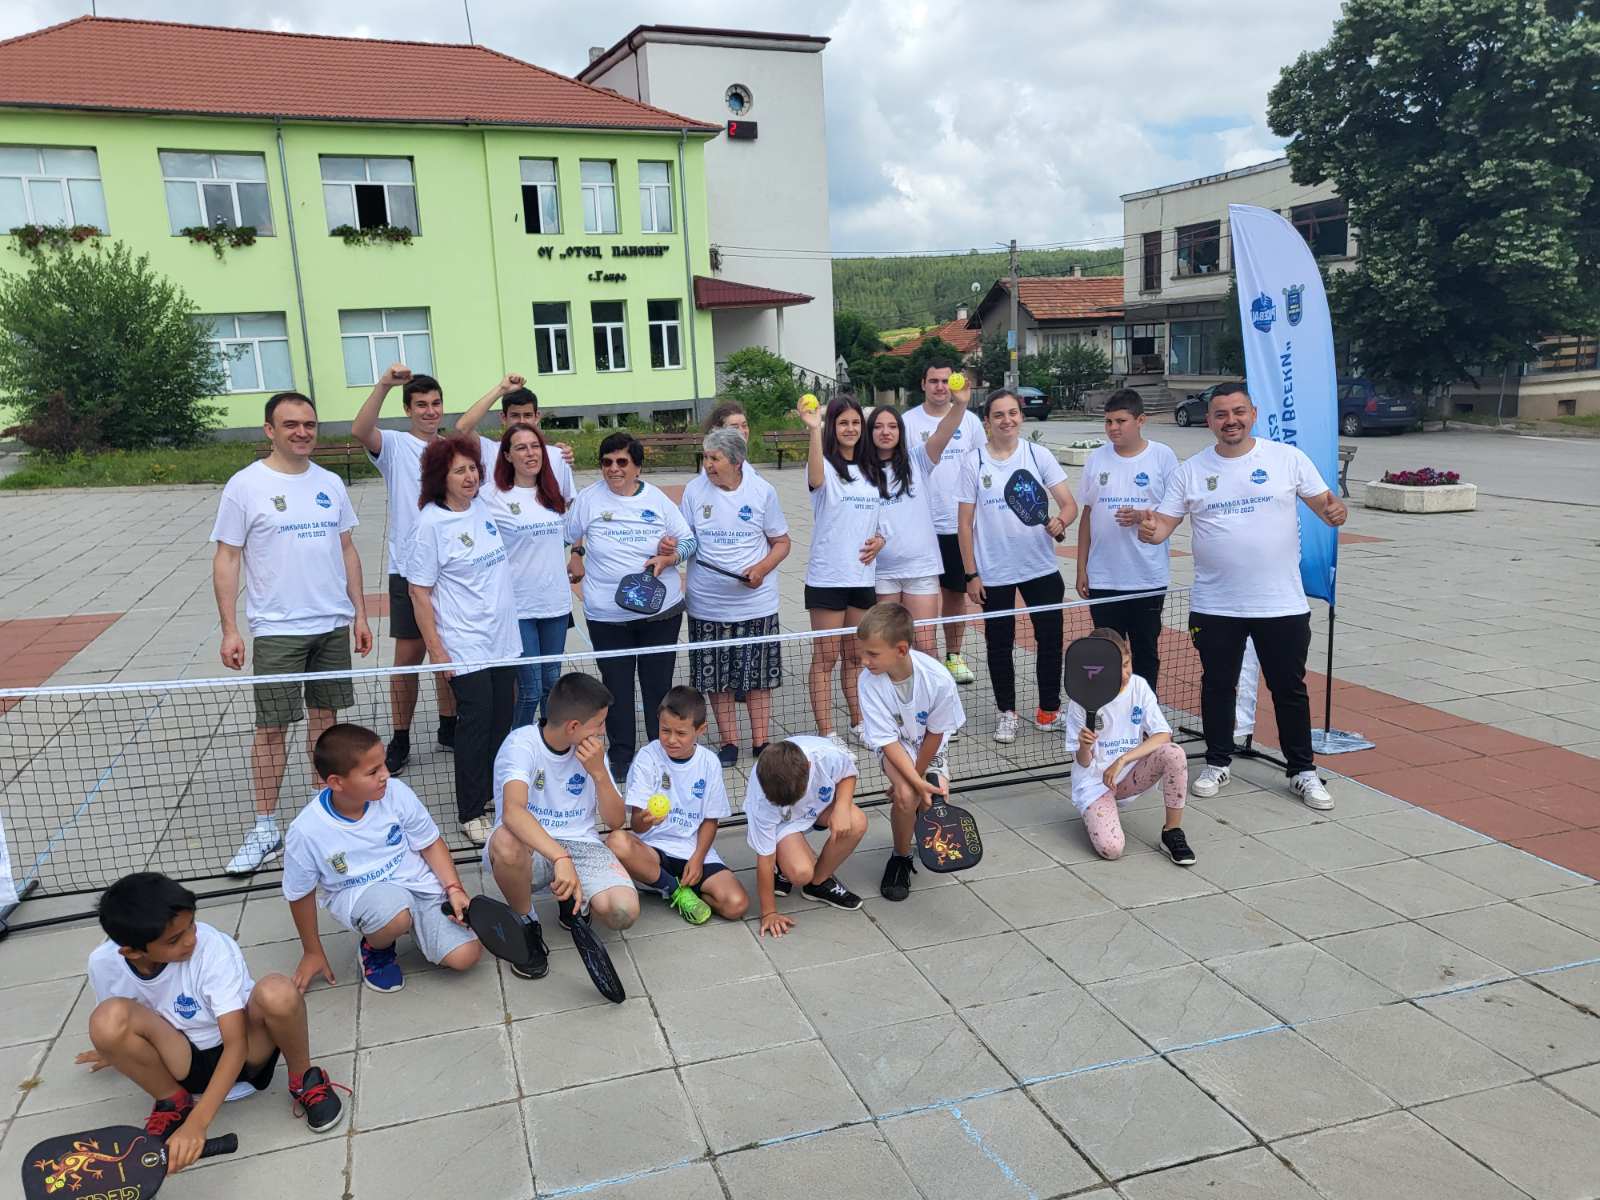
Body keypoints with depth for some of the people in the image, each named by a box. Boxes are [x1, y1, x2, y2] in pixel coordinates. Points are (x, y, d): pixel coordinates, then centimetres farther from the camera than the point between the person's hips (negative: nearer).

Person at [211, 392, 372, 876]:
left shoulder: (330, 484, 8)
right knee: (272, 727, 0)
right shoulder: (245, 486, -6)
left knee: (324, 717, 12)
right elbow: (226, 558, -5)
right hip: (276, 631, -4)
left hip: (334, 624, 4)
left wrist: (359, 612, 10)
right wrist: (229, 629, -10)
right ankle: (265, 826, 10)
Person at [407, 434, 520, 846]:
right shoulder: (431, 524, -12)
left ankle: (495, 795, 29)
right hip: (464, 647, -6)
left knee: (502, 719, 12)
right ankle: (471, 813, 9)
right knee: (476, 721, -3)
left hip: (503, 638, 7)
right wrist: (435, 649, -13)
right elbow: (419, 593, -10)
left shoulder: (485, 508, 5)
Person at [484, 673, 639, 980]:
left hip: (581, 845, 3)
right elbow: (513, 811, -34)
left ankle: (570, 897, 12)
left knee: (623, 911, -26)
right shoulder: (522, 744, -15)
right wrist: (561, 858, -47)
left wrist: (598, 772, -13)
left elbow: (616, 820, 4)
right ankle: (525, 925, -9)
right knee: (506, 841, -40)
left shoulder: (591, 751, 4)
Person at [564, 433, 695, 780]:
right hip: (607, 616, 0)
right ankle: (621, 756, 20)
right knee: (616, 687, 6)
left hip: (661, 611, 1)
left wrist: (668, 559, -9)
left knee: (659, 684, 8)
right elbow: (565, 537, 15)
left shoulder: (657, 499, 3)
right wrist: (573, 559, 2)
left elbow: (687, 541, 7)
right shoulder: (589, 498, 1)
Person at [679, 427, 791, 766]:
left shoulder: (762, 491, -2)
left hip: (756, 602, -1)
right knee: (718, 677, 6)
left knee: (759, 675, 6)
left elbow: (781, 542, 4)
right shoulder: (694, 490, 0)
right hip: (708, 605, 1)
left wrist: (762, 568, -13)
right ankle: (728, 743, 18)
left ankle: (761, 743, 18)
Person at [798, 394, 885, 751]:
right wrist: (814, 429, -46)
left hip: (863, 576, 6)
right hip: (827, 578, -6)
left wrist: (880, 539, 1)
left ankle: (858, 723, 26)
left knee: (856, 655, 15)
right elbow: (816, 479, -34)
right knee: (825, 657, -1)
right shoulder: (826, 466, -8)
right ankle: (826, 733, 4)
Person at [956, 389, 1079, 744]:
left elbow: (1069, 504, -2)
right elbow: (965, 522, -1)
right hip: (994, 573, -1)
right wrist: (971, 574, -4)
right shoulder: (974, 462, -2)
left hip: (1041, 568, 1)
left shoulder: (1038, 455, 0)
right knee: (999, 644, 7)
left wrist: (1060, 521, -25)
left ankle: (1050, 710, 22)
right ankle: (1006, 712, 24)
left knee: (1050, 640, 5)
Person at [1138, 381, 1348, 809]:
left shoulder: (1288, 457, 0)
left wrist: (1336, 511, -21)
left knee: (1290, 689, 8)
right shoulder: (1190, 470, 2)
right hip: (1214, 608, 1)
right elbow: (1164, 522, 0)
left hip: (1282, 604, -1)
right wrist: (1151, 531, -24)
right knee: (1217, 686, 11)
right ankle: (1217, 763, 28)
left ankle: (1302, 771, 22)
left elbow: (1324, 501, 3)